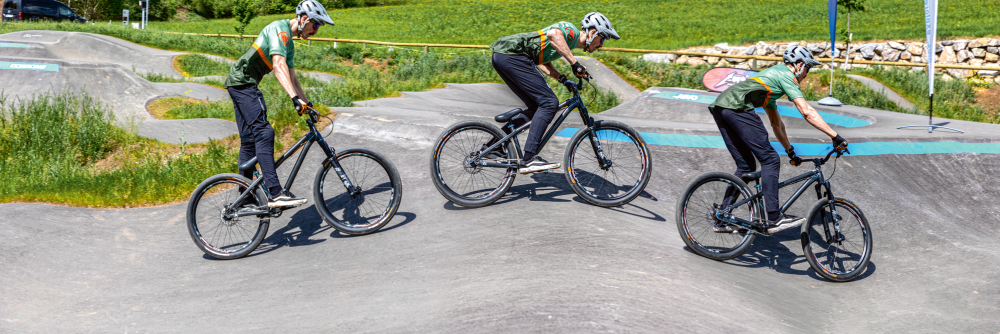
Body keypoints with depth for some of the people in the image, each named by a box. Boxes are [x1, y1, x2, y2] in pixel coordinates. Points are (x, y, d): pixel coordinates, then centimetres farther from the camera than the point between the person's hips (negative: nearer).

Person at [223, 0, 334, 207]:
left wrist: (307, 103, 16)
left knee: (249, 140, 10)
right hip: (243, 82, -11)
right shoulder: (280, 29, -14)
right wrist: (295, 97, -39)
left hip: (241, 85, 11)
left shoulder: (289, 42, 18)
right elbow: (279, 66, -29)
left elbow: (292, 78, 22)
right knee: (264, 132, -20)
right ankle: (275, 193, -27)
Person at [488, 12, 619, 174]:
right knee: (549, 102, -13)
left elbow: (541, 61, 27)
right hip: (512, 55, -10)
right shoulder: (572, 31, -4)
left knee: (536, 107, 14)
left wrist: (562, 79, 14)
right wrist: (574, 63, -26)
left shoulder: (569, 41, 26)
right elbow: (553, 34, -26)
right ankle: (529, 160, -19)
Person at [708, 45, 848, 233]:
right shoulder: (786, 75, 7)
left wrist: (790, 152, 43)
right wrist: (835, 136, -3)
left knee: (746, 166, 14)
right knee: (770, 160, -6)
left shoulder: (773, 74, 35)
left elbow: (776, 122, 40)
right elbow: (807, 112, -4)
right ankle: (773, 219, -11)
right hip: (737, 107, -10)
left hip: (719, 106, 10)